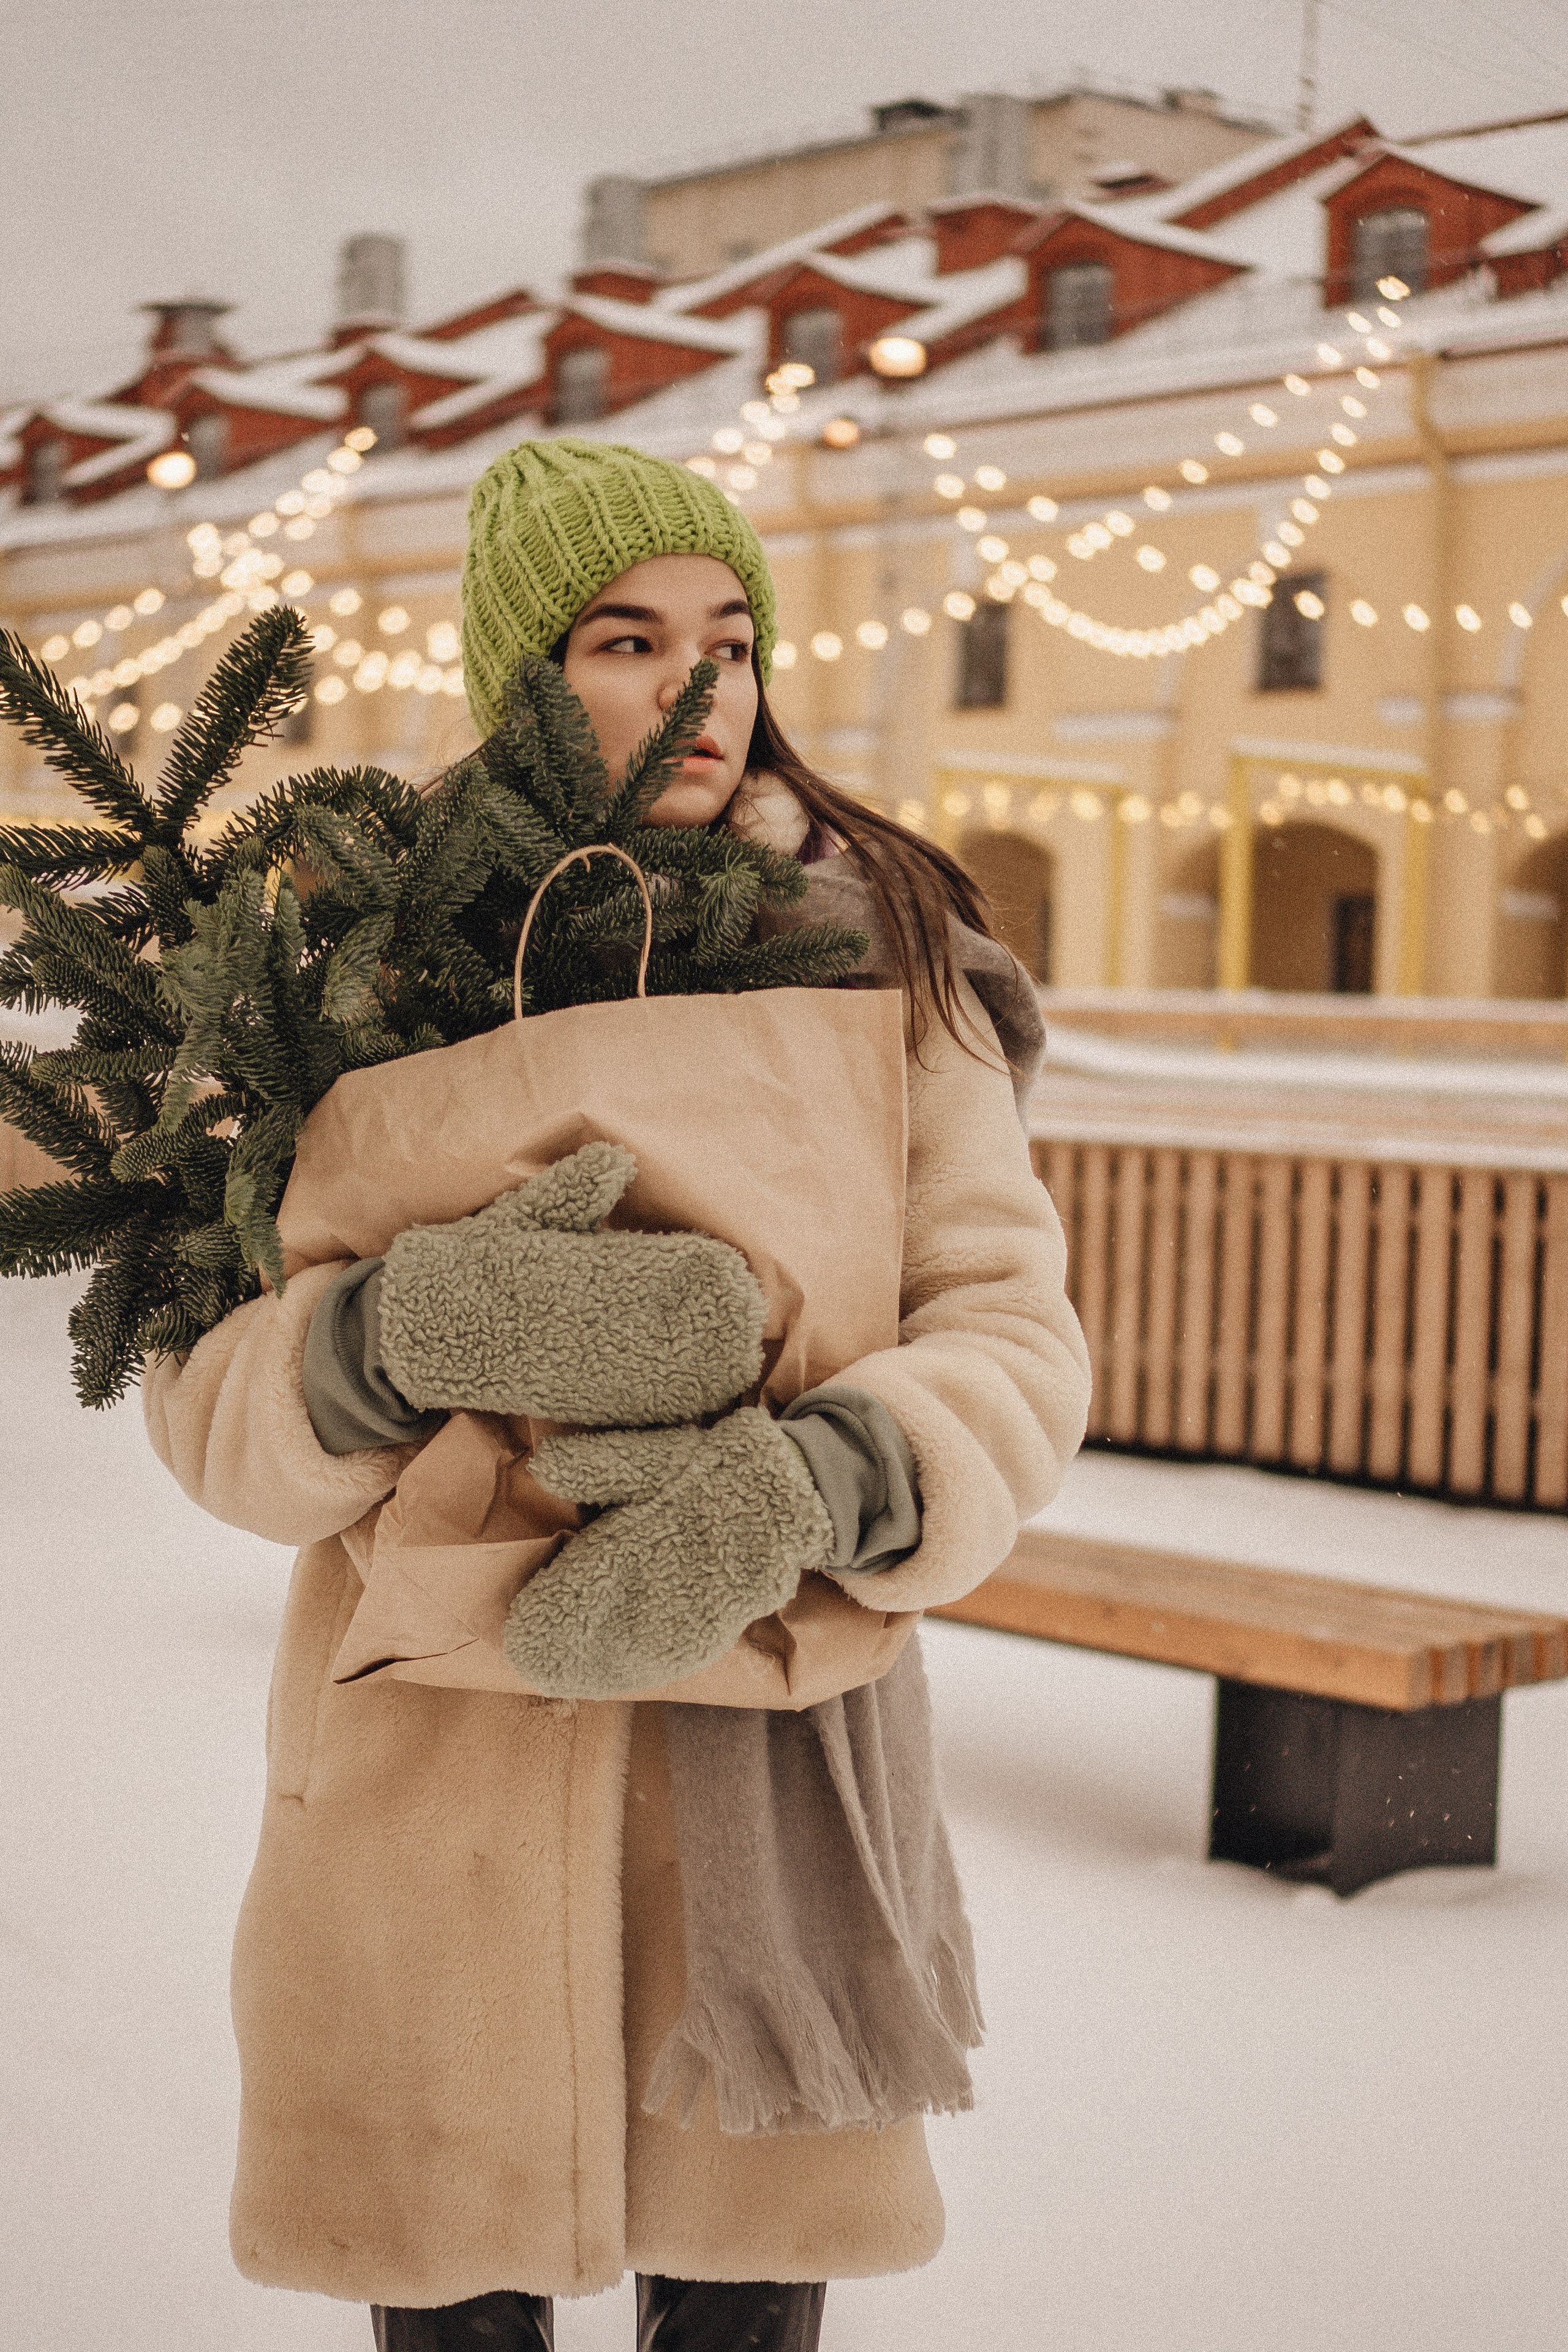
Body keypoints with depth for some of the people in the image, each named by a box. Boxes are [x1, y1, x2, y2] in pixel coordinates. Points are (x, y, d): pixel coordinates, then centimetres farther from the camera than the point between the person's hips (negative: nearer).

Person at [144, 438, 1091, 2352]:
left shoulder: (878, 954, 3)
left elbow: (1012, 1330, -4)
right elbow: (207, 1390, -4)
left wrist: (837, 1478, -26)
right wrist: (396, 1339, -26)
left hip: (766, 1751, 0)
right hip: (432, 1760, 0)